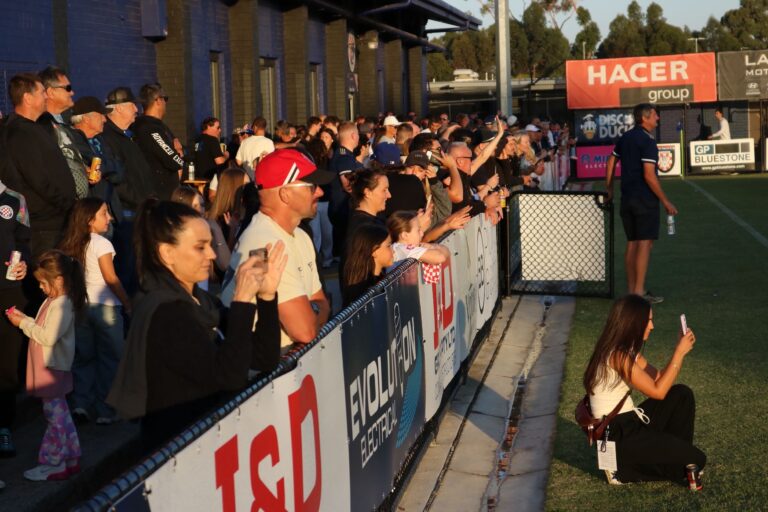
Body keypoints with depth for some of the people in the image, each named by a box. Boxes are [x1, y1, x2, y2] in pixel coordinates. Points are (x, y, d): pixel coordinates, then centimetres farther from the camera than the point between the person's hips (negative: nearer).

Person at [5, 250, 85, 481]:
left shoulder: (61, 306, -20)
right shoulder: (53, 300, 11)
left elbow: (48, 337, -25)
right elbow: (42, 328, 15)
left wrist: (23, 324, -18)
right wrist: (24, 318, 3)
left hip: (53, 368, -10)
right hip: (49, 367, 10)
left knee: (55, 414, -3)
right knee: (59, 414, 16)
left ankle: (54, 464, 5)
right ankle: (70, 458, 25)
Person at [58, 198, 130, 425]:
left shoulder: (71, 245, 8)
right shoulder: (101, 244, -10)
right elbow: (111, 278, -11)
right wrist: (128, 304, -4)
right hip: (104, 306, -6)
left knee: (84, 356, 14)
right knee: (110, 357, 4)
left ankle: (80, 403, 5)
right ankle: (105, 410, 6)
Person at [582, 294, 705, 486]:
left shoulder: (629, 351, 9)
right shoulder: (617, 355, -21)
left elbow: (659, 379, 12)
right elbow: (658, 391, -20)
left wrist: (680, 350, 1)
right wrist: (680, 353, -16)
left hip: (631, 422, 10)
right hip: (616, 436, -10)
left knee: (682, 394, 6)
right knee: (696, 460, -9)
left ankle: (675, 452, 12)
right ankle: (623, 469, 0)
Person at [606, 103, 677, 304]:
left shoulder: (625, 137, 10)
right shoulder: (647, 141, -15)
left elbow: (611, 162, 16)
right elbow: (649, 175, -20)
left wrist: (609, 189, 24)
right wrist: (665, 201, -15)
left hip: (627, 198, 8)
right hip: (645, 199, -8)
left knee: (631, 244, 12)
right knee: (645, 244, -5)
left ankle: (631, 289, 17)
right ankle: (639, 292, -6)